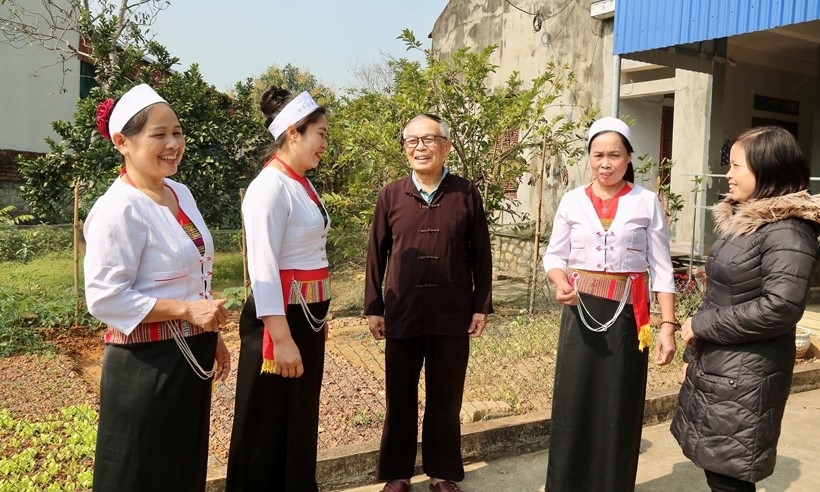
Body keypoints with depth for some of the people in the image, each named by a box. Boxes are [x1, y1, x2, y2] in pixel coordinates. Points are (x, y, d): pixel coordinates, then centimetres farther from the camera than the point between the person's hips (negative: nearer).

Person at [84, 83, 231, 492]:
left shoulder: (180, 194, 6)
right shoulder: (119, 209, -18)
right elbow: (103, 298, -21)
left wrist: (212, 335, 15)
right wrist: (187, 310, -22)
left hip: (190, 355, 8)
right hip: (146, 363, -8)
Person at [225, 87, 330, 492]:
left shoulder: (302, 185, 9)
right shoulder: (271, 187, -18)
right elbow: (263, 269, -23)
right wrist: (281, 338, -24)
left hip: (308, 315, 9)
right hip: (281, 317, -9)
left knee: (302, 420, 21)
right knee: (268, 426, 8)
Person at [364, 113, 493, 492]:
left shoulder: (466, 193, 0)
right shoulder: (391, 195, 2)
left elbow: (481, 254, 3)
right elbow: (376, 254, 5)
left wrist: (481, 305, 0)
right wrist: (374, 307, 3)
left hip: (452, 313, 0)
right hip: (402, 314, 1)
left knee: (446, 397, 11)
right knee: (400, 397, 11)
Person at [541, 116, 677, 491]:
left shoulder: (646, 202, -1)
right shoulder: (572, 201, 3)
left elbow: (661, 268, 0)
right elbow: (554, 256, 6)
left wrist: (668, 326, -5)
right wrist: (561, 283, -16)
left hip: (627, 314, -1)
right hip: (580, 312, 1)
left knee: (619, 407, 5)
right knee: (573, 403, 4)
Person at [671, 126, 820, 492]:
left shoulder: (787, 231, -17)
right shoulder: (742, 220, 12)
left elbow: (780, 308, -27)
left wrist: (702, 324, -18)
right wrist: (696, 343, 17)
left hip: (745, 378, -9)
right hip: (714, 367, 9)